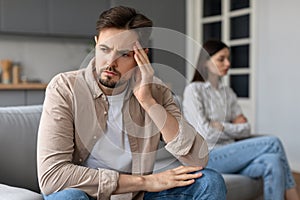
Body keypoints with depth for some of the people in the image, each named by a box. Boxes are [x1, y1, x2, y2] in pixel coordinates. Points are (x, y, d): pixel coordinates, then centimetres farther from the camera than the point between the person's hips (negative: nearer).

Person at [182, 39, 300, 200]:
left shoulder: (228, 92, 17)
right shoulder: (193, 90, -4)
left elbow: (246, 129, 7)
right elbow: (206, 133, -13)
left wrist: (222, 126, -9)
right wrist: (235, 129, 1)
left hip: (230, 155, 6)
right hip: (208, 158, -6)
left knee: (273, 163, -26)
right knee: (272, 143, -20)